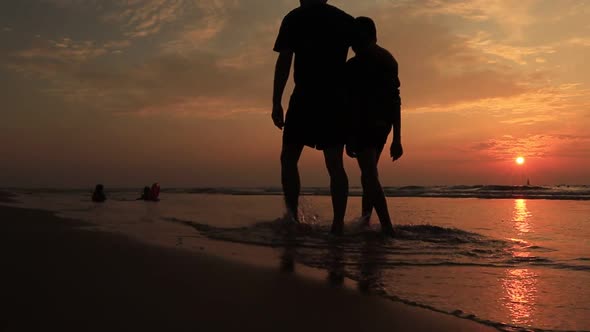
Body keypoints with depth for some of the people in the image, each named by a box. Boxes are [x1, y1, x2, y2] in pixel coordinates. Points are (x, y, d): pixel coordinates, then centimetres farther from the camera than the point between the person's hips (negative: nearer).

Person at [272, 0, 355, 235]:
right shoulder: (347, 21, 14)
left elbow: (284, 62, -3)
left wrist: (276, 103, -3)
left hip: (305, 100, -3)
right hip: (337, 102, 3)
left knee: (289, 158, 7)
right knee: (335, 164, 3)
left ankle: (293, 215, -5)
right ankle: (338, 224, -1)